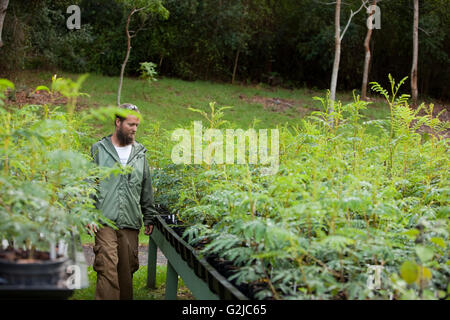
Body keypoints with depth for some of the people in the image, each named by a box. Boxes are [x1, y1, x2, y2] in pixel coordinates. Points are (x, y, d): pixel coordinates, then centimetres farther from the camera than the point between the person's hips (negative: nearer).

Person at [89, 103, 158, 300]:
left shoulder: (140, 153, 15)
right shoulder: (99, 149, 6)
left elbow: (147, 190, 19)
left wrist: (150, 217, 15)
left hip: (131, 223, 4)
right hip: (105, 221, -3)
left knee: (128, 269, 7)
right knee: (107, 269, -13)